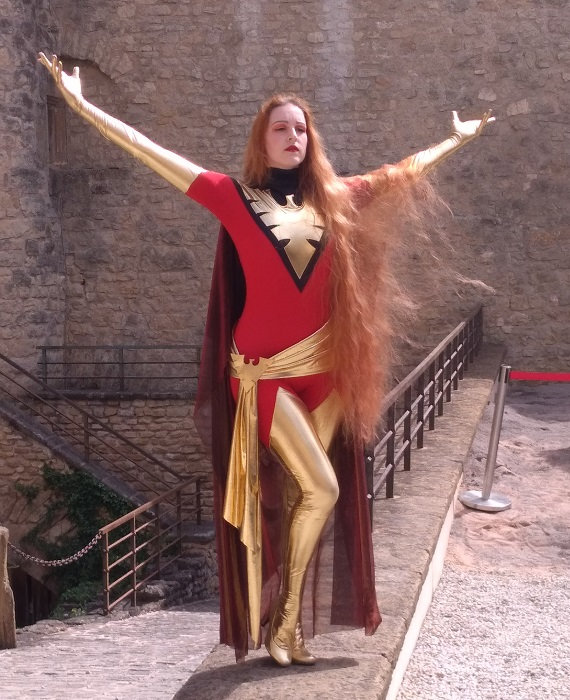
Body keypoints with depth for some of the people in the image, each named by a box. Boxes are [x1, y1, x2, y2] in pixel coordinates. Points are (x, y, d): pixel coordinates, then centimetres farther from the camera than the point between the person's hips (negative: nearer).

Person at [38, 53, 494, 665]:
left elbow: (406, 171, 23)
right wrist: (83, 105, -7)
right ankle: (279, 620, 8)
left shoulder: (334, 198, 9)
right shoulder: (234, 196, -1)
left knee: (307, 497, 6)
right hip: (265, 372, -4)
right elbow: (152, 153, -4)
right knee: (320, 488, -11)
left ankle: (290, 620, 18)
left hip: (324, 368, 4)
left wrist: (457, 139, 34)